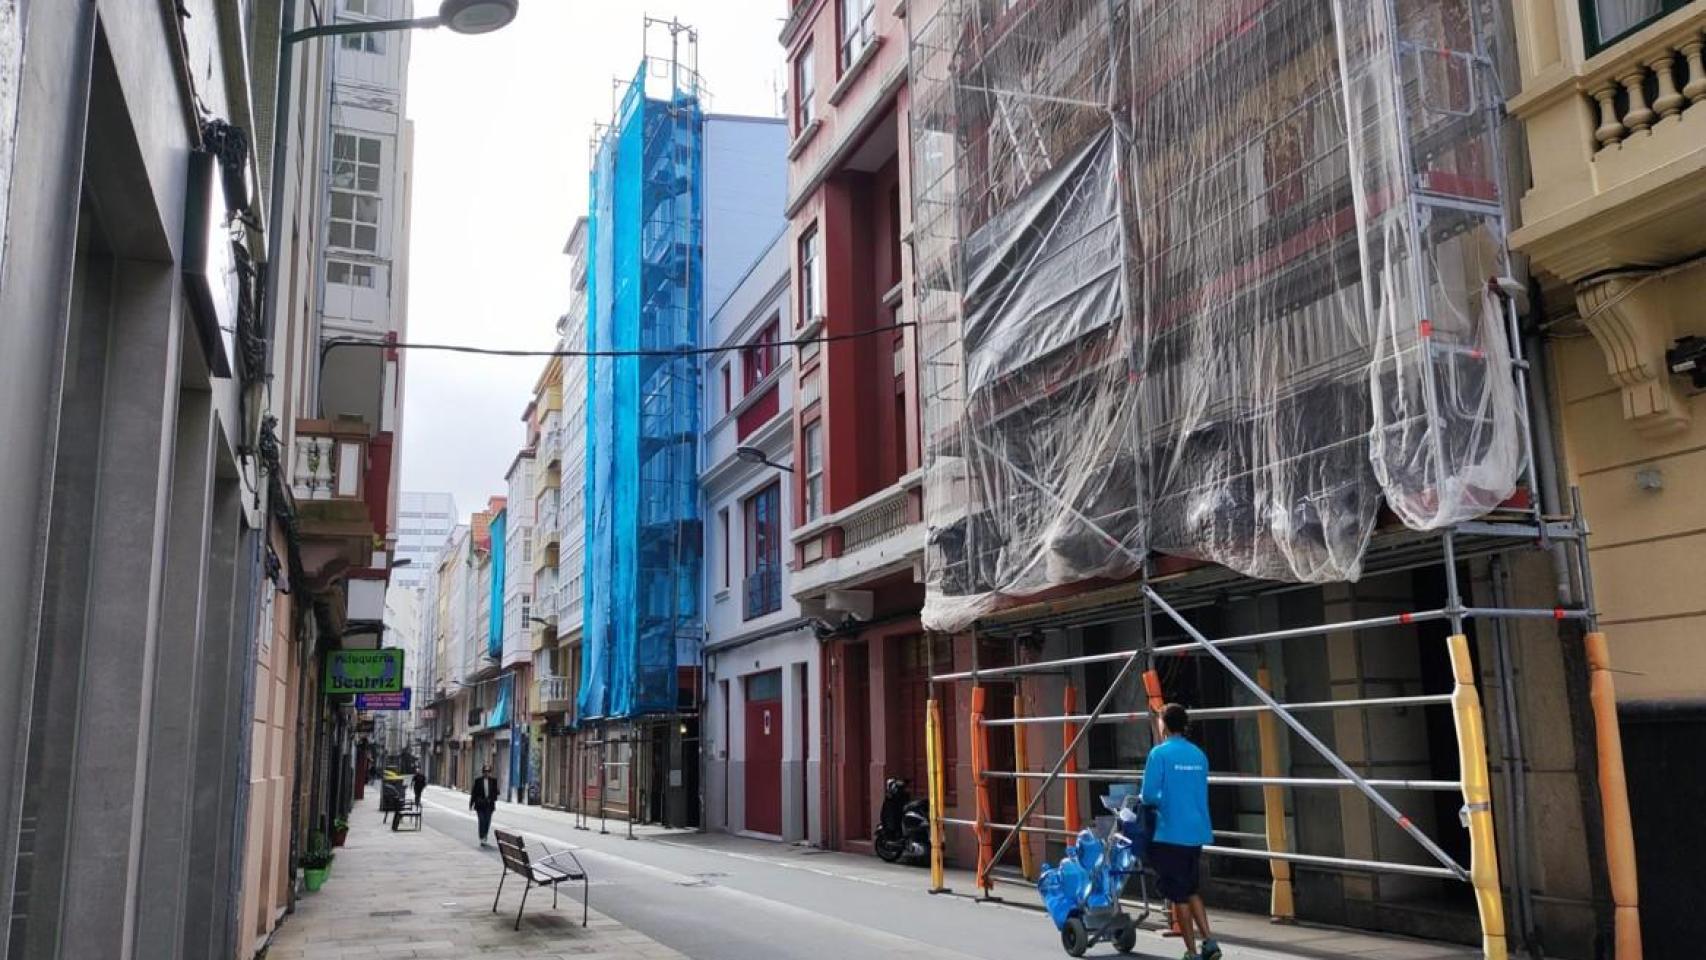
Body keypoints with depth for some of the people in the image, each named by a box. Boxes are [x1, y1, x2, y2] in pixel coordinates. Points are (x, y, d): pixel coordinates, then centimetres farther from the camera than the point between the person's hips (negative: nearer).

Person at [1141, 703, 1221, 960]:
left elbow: (1148, 796, -14)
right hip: (1197, 832, 6)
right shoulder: (1199, 755, 7)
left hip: (1171, 833, -6)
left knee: (1179, 895, 4)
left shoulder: (1160, 753, -11)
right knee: (1190, 890, 21)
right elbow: (1200, 792, 15)